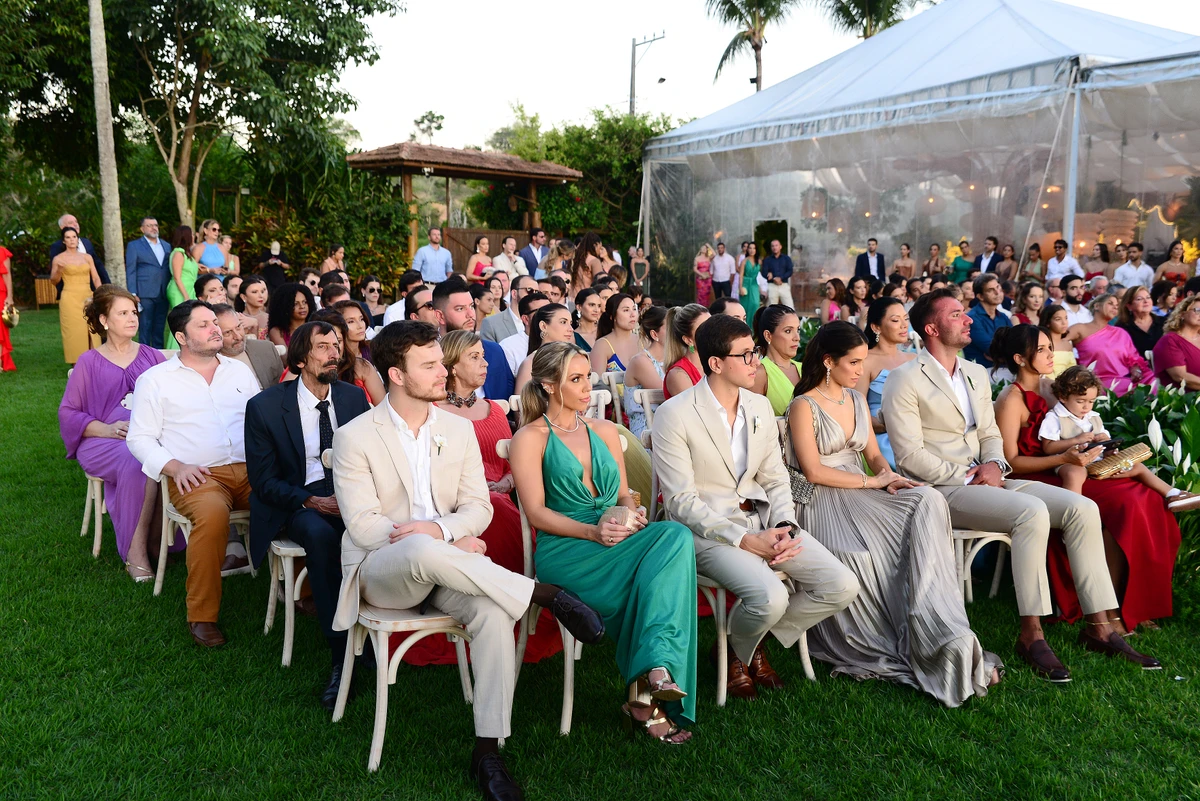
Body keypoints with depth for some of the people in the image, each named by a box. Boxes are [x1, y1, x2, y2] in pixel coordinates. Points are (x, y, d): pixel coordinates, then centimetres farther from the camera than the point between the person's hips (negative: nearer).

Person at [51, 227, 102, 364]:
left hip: (88, 298, 3)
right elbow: (54, 281, 5)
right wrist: (59, 270, -15)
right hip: (70, 298, -3)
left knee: (91, 330, -2)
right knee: (74, 330, -4)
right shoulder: (58, 258, 3)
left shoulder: (87, 257, 11)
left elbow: (96, 278, 8)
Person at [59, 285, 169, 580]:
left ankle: (159, 537, -18)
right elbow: (68, 413, 7)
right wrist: (107, 428, -11)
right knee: (140, 462, -37)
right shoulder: (89, 362, 13)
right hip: (104, 442, -2)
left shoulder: (152, 356, 20)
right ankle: (135, 550, -26)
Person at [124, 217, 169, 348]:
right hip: (146, 293, -4)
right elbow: (130, 271, -1)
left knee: (160, 327, 8)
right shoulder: (134, 246, 4)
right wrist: (133, 293, -9)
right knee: (146, 326, -3)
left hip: (163, 293, 4)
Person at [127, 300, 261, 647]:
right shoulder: (156, 379, 10)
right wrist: (175, 466, -10)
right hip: (196, 476, -3)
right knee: (212, 514, -38)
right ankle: (202, 615, -22)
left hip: (250, 469, 3)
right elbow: (139, 438, 7)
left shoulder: (240, 370, 21)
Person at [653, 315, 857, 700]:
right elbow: (681, 502, -14)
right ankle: (734, 653, 6)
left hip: (761, 518, 7)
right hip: (707, 529, -6)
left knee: (842, 587, -10)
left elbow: (776, 479, 12)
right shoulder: (674, 415, -11)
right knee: (771, 597, -31)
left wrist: (784, 528, -8)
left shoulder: (760, 407, 10)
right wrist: (744, 539, -21)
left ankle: (757, 640, 13)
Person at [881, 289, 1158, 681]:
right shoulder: (904, 380, -7)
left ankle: (1099, 627, -4)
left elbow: (990, 434, 20)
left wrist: (994, 465, -3)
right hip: (939, 489, -8)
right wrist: (967, 476, -15)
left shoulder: (977, 374, 19)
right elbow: (910, 456, -13)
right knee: (1032, 511, -30)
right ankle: (1031, 634, -21)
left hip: (982, 480, 8)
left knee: (1082, 508, -8)